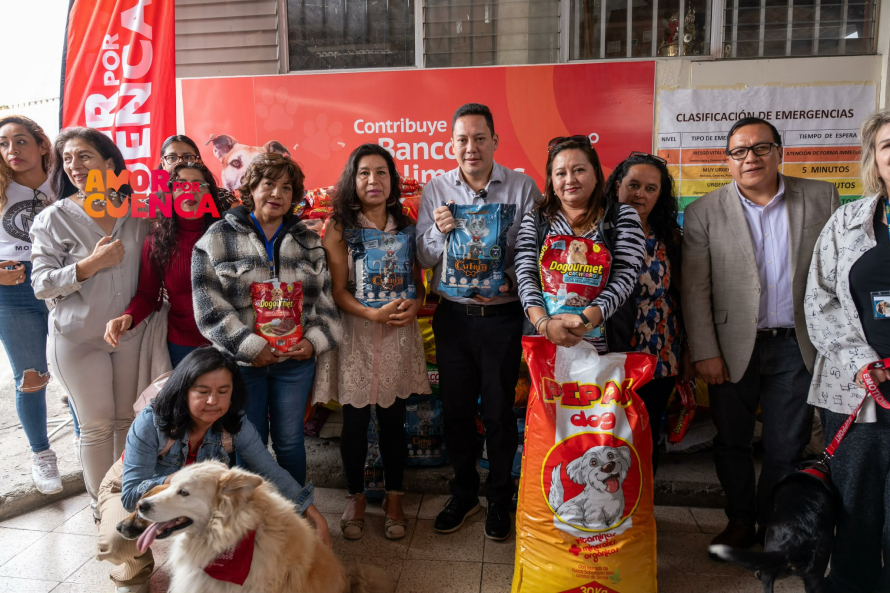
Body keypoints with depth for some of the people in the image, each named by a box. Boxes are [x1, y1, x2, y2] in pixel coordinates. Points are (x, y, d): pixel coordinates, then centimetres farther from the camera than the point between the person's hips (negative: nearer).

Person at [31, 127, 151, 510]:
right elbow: (41, 284, -10)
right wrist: (91, 264, -21)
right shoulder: (54, 218, -7)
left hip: (129, 331, 3)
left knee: (128, 418, 13)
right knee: (97, 425, 5)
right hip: (78, 338, -3)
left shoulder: (135, 212, 2)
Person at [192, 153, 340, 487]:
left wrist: (314, 340, -7)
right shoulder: (217, 238, -2)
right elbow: (210, 305, -8)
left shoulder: (308, 242, 9)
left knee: (289, 442, 12)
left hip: (296, 361, 2)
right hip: (241, 362, -2)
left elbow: (325, 299, 8)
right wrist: (250, 347, -14)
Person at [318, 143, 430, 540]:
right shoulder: (339, 227, -1)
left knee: (393, 419, 9)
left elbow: (418, 280, 11)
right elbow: (338, 290, -6)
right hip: (356, 335, -2)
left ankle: (393, 498, 27)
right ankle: (356, 498, 27)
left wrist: (415, 303, -11)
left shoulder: (406, 226, 8)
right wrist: (373, 314, -20)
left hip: (399, 336, 2)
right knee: (354, 421, 7)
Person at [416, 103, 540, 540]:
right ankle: (463, 492, 35)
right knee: (456, 409, 14)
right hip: (453, 314, 3)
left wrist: (509, 282, -21)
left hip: (502, 316, -2)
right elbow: (423, 258, 3)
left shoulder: (522, 187, -3)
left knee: (499, 413, 9)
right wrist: (439, 230, -16)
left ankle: (500, 500, 30)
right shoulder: (436, 189, 3)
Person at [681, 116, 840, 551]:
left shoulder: (821, 197, 3)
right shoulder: (704, 212, -1)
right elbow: (694, 290, -4)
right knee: (731, 441, 11)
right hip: (733, 348, -1)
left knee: (786, 447, 10)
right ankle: (740, 522, 31)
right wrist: (704, 352, -9)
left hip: (796, 346, 1)